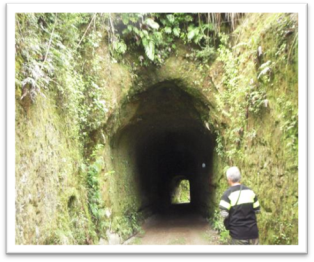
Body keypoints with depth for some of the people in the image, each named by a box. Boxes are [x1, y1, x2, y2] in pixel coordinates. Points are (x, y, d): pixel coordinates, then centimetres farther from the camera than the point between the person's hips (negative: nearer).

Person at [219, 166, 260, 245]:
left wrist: (228, 225, 3)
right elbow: (257, 210, 8)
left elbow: (224, 214, -16)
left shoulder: (228, 194, -11)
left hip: (238, 233, -3)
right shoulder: (250, 191, 3)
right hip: (252, 231, 4)